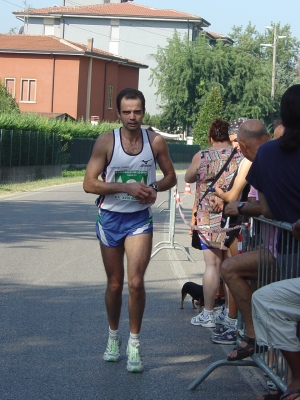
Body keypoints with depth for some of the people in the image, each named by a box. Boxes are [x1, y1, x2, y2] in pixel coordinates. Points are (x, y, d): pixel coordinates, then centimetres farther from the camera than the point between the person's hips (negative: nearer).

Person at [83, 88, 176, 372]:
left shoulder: (156, 141, -3)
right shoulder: (106, 141, -8)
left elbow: (170, 177, 9)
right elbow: (89, 184, -12)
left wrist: (153, 187, -13)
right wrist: (127, 187, -21)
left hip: (140, 219, 0)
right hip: (110, 218, 0)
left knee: (136, 282, -13)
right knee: (114, 284, 11)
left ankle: (134, 344, 0)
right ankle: (113, 337, 32)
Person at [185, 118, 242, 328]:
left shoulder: (202, 157, -2)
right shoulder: (242, 156, -1)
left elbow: (188, 178, 14)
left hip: (209, 220, -1)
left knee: (212, 264, 1)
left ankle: (208, 313, 5)